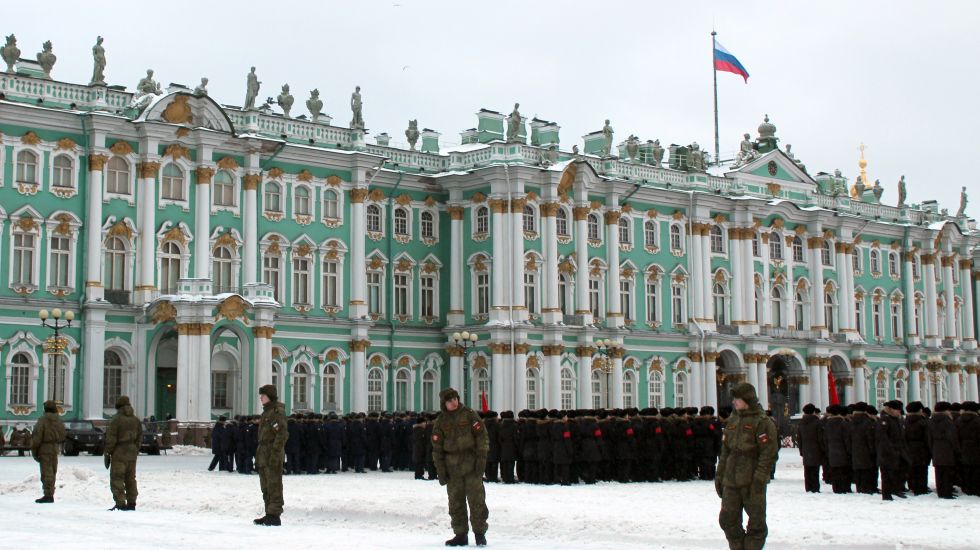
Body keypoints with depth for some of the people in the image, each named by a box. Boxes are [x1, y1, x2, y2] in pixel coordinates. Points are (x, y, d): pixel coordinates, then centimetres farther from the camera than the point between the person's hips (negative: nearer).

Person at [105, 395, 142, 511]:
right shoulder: (136, 420, 9)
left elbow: (111, 438, -12)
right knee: (130, 478, 13)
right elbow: (139, 438, 13)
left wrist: (108, 453, -5)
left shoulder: (116, 420, -11)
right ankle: (131, 503, 15)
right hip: (132, 453, 6)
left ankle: (120, 504, -12)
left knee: (117, 479, -4)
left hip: (119, 453, -6)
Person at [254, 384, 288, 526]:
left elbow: (282, 434, -18)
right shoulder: (266, 412, 18)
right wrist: (258, 457, 21)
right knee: (266, 486, 12)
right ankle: (269, 515, 18)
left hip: (273, 456, -10)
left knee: (274, 486, -7)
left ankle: (274, 516, -6)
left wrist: (275, 454, -23)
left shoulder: (278, 411, -10)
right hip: (263, 455, 10)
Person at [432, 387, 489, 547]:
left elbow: (482, 435, 0)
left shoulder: (468, 414, 1)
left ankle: (480, 533, 3)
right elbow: (437, 448, 9)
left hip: (471, 465, -3)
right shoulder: (440, 421, 7)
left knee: (477, 499, -4)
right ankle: (460, 535, 14)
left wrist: (482, 457, -8)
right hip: (452, 467, 3)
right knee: (455, 502, 6)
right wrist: (440, 470, 4)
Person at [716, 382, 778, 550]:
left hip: (752, 482, -7)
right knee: (727, 519, 7)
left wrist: (759, 479, -18)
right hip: (731, 481, 7)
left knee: (756, 522, 1)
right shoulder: (732, 420, 15)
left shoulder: (762, 421, -7)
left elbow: (769, 453, -13)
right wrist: (719, 475, 15)